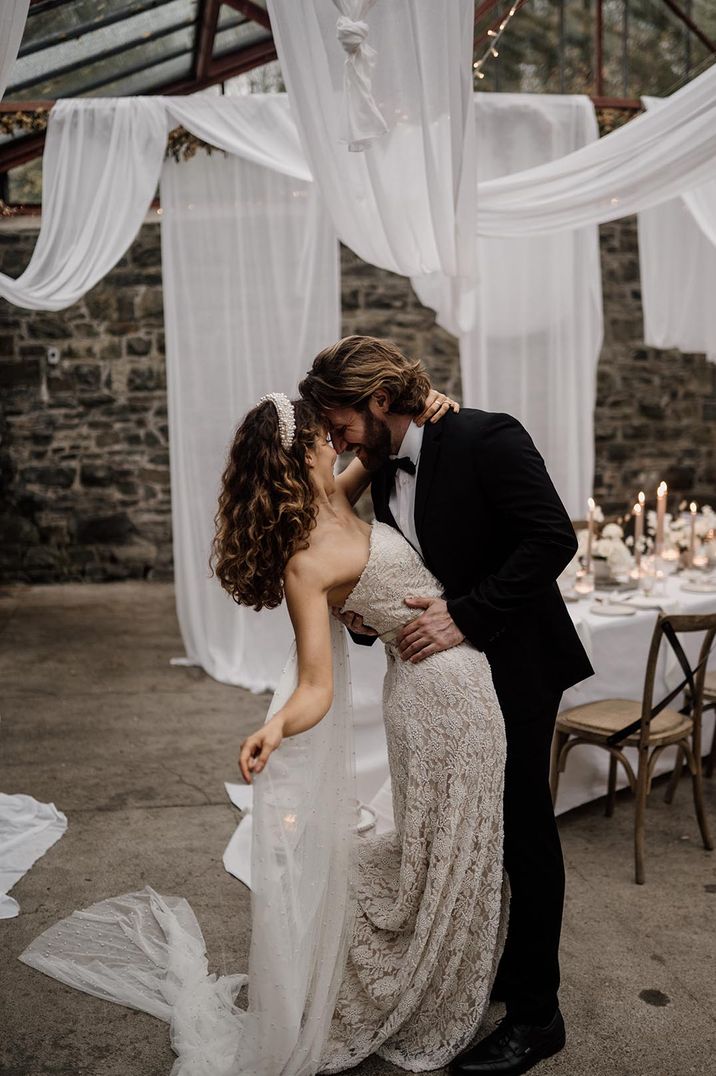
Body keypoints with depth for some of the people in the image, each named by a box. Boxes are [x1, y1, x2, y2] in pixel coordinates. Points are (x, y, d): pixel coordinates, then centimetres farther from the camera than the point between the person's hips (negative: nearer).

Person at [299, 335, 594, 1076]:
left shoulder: (485, 439, -18)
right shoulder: (385, 474, 6)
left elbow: (553, 538, -24)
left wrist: (464, 617, -28)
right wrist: (366, 615, -8)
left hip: (514, 668, -7)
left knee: (523, 828, 4)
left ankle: (535, 1015, 20)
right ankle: (494, 967, 37)